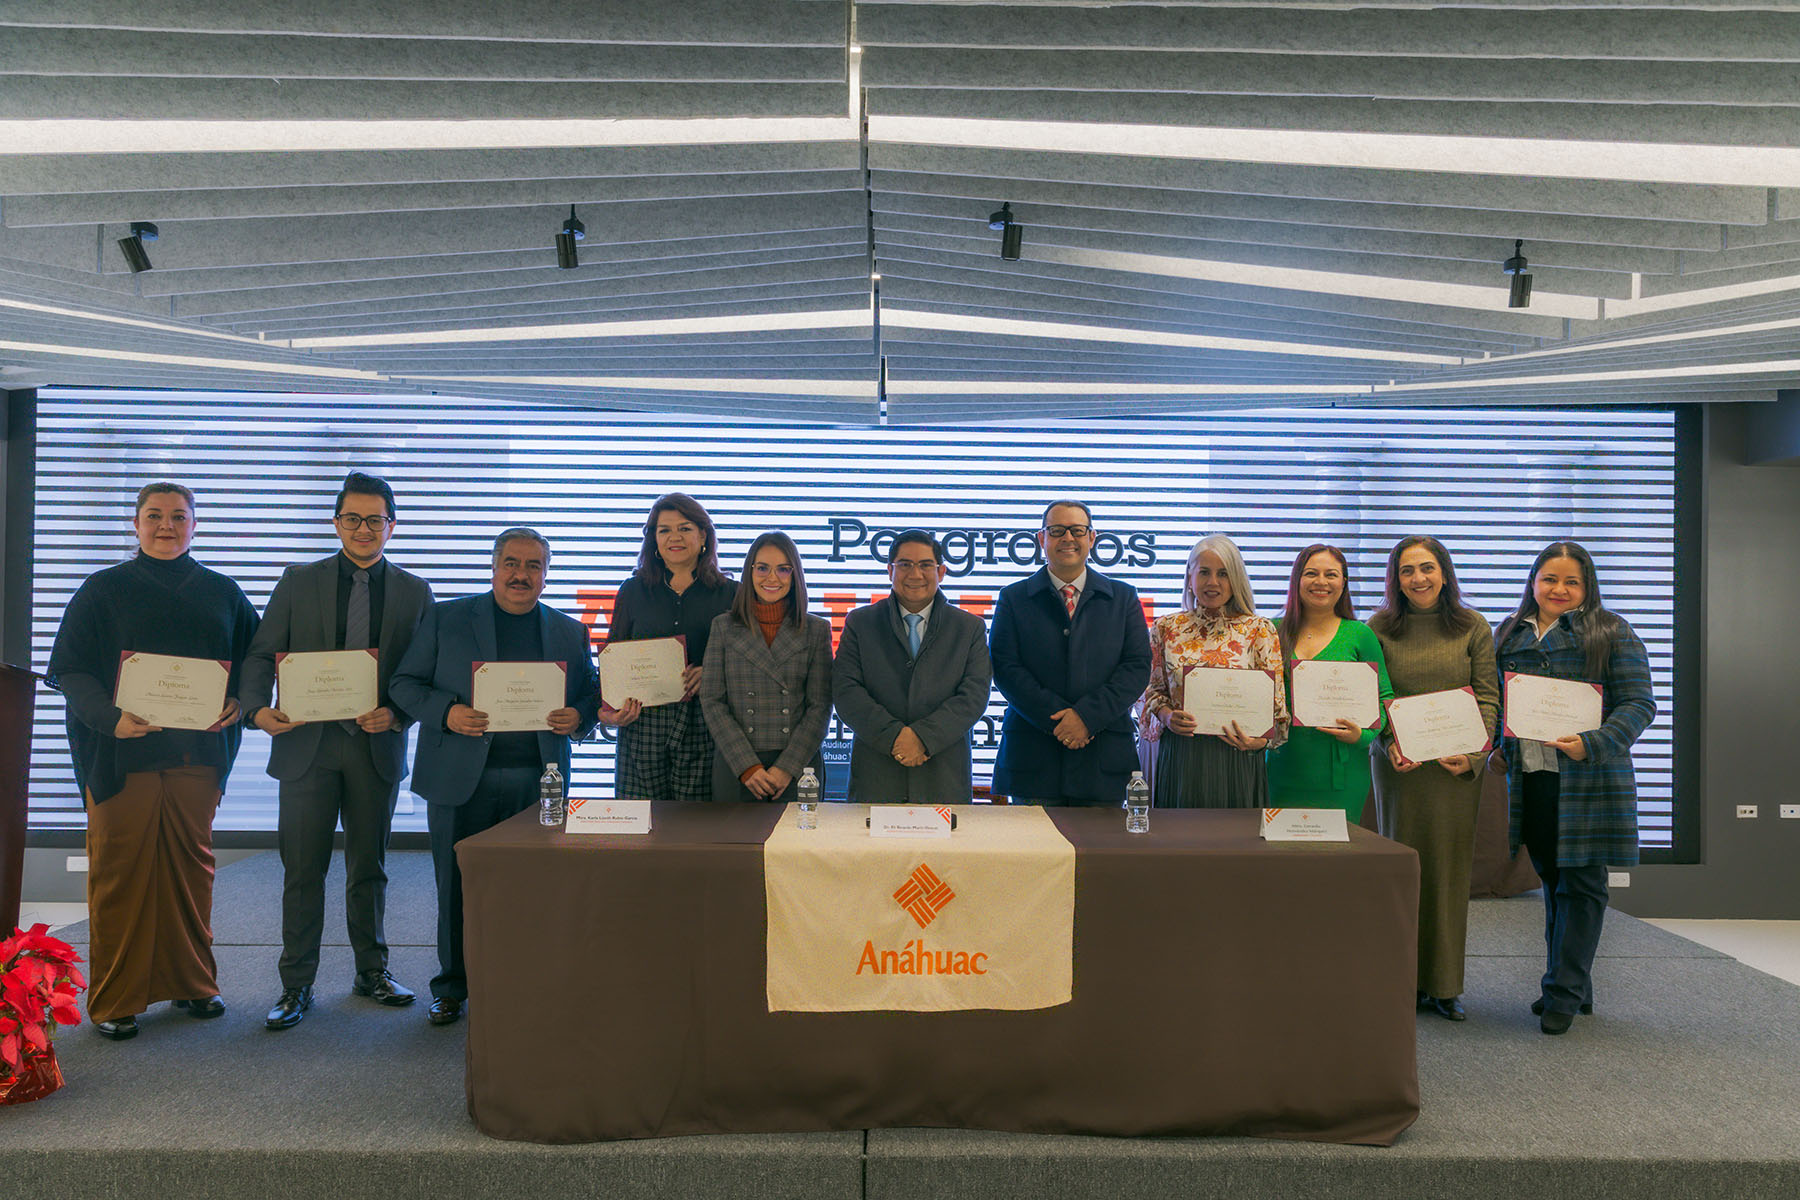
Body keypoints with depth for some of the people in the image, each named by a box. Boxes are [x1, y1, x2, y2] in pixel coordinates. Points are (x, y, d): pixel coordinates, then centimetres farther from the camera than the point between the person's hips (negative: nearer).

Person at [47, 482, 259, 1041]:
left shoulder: (222, 593, 12)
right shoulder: (103, 591, 4)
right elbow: (69, 668, -1)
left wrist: (239, 702, -5)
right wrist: (110, 718, -17)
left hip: (198, 755, 2)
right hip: (120, 753, -2)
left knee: (191, 868, 8)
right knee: (119, 874, 1)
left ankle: (192, 983, 21)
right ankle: (113, 1001, 12)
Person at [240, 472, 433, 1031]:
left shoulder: (414, 593, 6)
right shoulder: (299, 582, 5)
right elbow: (261, 654, 3)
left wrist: (396, 714, -13)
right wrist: (258, 708, -14)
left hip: (377, 747, 1)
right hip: (307, 743, -1)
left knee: (369, 865, 12)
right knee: (302, 869, 3)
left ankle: (372, 971, 26)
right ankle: (296, 985, 14)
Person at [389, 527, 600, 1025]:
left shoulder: (570, 632, 12)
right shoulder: (445, 618, 7)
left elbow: (591, 695, 15)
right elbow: (405, 682, 5)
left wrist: (578, 717, -8)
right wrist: (446, 713, -13)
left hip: (538, 779, 1)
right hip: (461, 776, -1)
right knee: (457, 886, 6)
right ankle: (452, 988, 21)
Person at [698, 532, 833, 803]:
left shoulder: (817, 630, 5)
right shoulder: (724, 626, 6)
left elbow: (820, 706, 1)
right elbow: (712, 702, 1)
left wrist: (787, 768, -9)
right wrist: (747, 766, -9)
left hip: (798, 768, 0)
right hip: (735, 768, 0)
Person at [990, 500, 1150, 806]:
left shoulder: (1123, 598, 11)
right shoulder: (1014, 598, 8)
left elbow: (1138, 666, 2)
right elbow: (1005, 667, -2)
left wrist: (1088, 715, -12)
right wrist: (1057, 720, -13)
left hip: (1104, 757, 1)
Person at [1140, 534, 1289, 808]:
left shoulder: (1260, 630, 2)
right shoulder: (1165, 628, 7)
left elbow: (1275, 698, 3)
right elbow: (1153, 689, 12)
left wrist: (1260, 740, -13)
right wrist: (1166, 715, -8)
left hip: (1237, 757, -1)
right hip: (1180, 756, 1)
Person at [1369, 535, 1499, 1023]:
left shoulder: (1473, 627, 6)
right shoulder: (1379, 628, 5)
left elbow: (1488, 698, 3)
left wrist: (1472, 753, -10)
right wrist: (1391, 743, -13)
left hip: (1457, 765, 0)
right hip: (1398, 764, 0)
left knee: (1449, 868, 4)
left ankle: (1445, 985, 14)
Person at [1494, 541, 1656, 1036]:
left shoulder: (1610, 632, 0)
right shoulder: (1510, 636, 14)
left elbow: (1639, 704, -6)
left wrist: (1592, 745, -20)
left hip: (1587, 780, -5)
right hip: (1529, 778, 5)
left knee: (1580, 884, -2)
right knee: (1554, 882, 12)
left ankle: (1564, 992, 4)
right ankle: (1574, 986, 24)